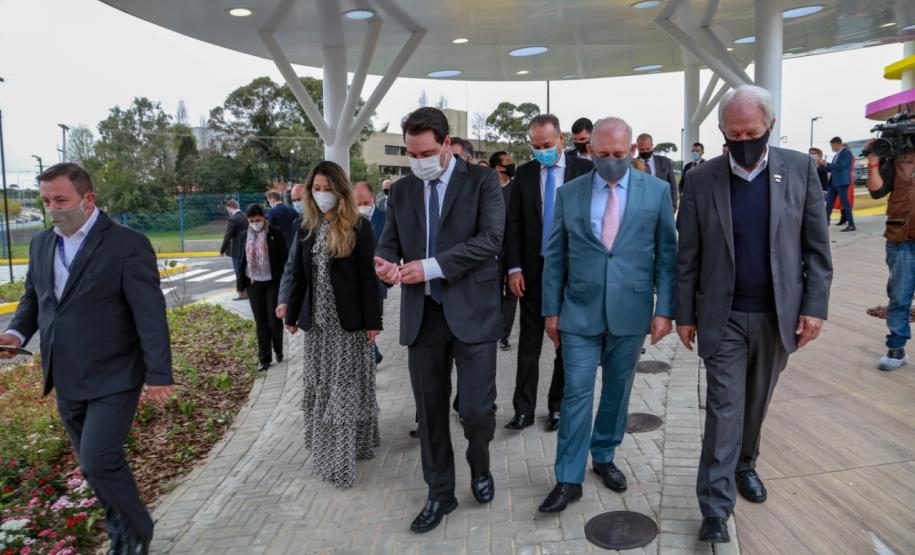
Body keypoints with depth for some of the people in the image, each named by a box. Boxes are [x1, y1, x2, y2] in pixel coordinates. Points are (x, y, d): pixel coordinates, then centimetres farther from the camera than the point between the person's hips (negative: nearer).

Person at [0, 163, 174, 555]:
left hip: (112, 379, -7)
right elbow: (33, 297, 18)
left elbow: (150, 314, -15)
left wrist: (159, 374, -17)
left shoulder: (127, 245, -13)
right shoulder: (41, 244, 8)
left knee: (99, 462, -10)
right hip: (67, 382, 7)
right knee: (95, 465, 15)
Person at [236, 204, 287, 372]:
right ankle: (264, 358, 14)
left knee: (274, 320, 0)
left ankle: (278, 351, 25)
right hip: (253, 283, 3)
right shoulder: (245, 235, 7)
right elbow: (242, 260, 12)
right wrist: (240, 283, 9)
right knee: (260, 322, 7)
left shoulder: (275, 233, -5)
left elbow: (283, 259, -5)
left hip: (273, 282, -3)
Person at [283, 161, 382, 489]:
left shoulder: (358, 227, -6)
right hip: (317, 321, 4)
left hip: (349, 320, -4)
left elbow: (368, 275, -8)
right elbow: (298, 274, 12)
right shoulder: (307, 228, 9)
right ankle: (325, 447, 24)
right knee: (319, 387, 10)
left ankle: (343, 457, 8)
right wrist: (292, 315, 10)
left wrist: (373, 320, -12)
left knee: (346, 387, 1)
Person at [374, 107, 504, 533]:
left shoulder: (482, 181, -2)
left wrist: (431, 266, -21)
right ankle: (440, 492, 29)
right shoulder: (401, 191, 12)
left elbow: (490, 239, -13)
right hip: (422, 314, 4)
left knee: (476, 409, -3)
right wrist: (386, 263, -14)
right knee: (429, 411, 10)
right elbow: (388, 242, 11)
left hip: (471, 312, -4)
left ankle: (479, 466, 31)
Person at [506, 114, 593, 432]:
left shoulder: (583, 169, -3)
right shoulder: (523, 174, 4)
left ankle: (558, 406, 23)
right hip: (533, 268, 2)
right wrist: (514, 268, -4)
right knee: (529, 341, 5)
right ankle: (523, 408, 13)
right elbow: (514, 224, 3)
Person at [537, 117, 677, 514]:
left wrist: (665, 309, -4)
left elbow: (666, 254, 1)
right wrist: (551, 310, 3)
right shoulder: (569, 193, 1)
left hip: (631, 311, 1)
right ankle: (569, 480, 11)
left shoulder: (656, 191, 0)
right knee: (576, 393, 0)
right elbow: (555, 256, 5)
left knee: (618, 390, 14)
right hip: (580, 312, 0)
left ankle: (604, 457, 34)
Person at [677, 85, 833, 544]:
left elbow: (817, 247, 1)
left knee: (757, 402, 17)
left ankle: (745, 464, 41)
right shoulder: (700, 180, -4)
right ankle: (716, 507, 6)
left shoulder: (800, 169, -1)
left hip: (778, 315, 2)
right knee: (724, 408, -1)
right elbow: (688, 257, 0)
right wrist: (685, 314, 0)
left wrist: (814, 307, -5)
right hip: (723, 317, -1)